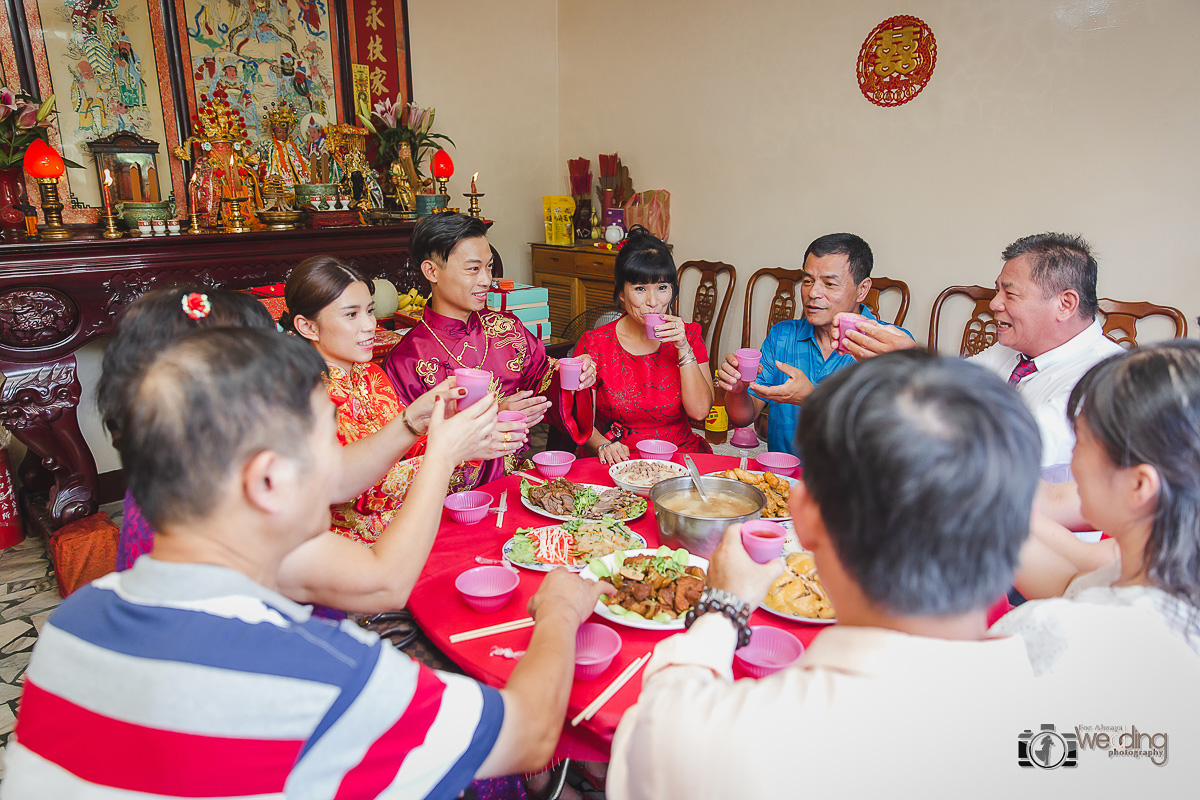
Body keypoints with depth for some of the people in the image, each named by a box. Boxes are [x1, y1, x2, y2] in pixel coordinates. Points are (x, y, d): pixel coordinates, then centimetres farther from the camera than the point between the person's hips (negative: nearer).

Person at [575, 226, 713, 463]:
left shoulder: (688, 336, 8)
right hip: (619, 462, -1)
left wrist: (683, 348, -9)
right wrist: (603, 444, -19)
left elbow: (699, 411, -2)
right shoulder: (594, 344, 2)